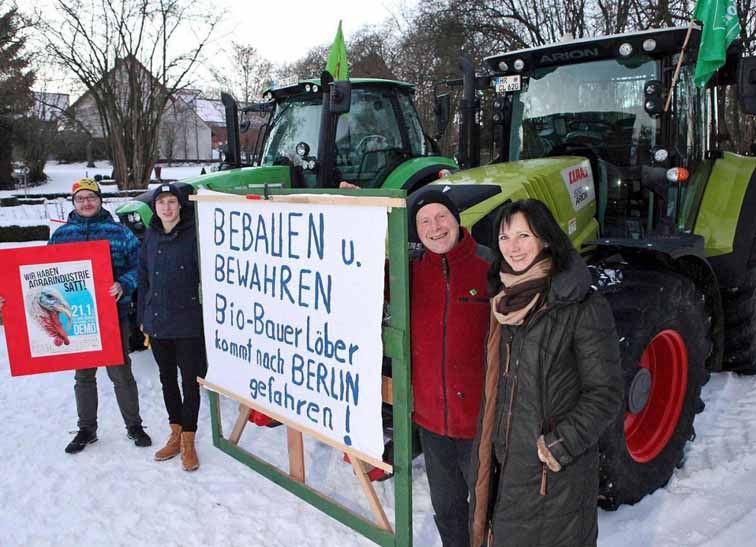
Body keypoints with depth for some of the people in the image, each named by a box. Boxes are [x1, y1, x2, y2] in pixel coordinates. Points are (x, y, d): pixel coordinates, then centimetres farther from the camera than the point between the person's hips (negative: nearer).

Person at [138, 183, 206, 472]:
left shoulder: (194, 234, -8)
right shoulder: (151, 236, 8)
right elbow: (144, 278, 13)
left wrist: (207, 315, -12)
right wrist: (142, 316, 11)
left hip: (188, 321, -5)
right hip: (156, 322, 6)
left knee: (190, 380, 2)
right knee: (167, 378, 16)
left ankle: (188, 441, 15)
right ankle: (175, 434, 30)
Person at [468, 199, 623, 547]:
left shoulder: (582, 307, -16)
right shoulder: (506, 300, 5)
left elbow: (605, 393, -14)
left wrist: (559, 447, -19)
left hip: (556, 471, -6)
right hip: (501, 460, 6)